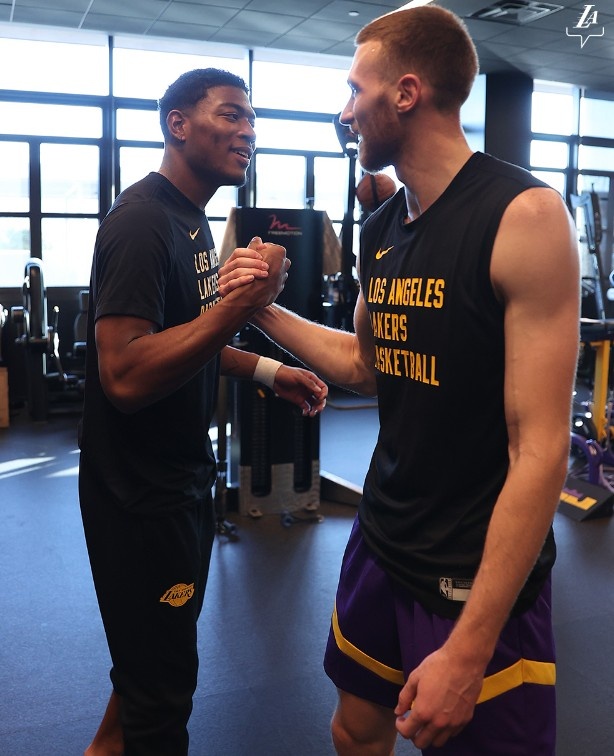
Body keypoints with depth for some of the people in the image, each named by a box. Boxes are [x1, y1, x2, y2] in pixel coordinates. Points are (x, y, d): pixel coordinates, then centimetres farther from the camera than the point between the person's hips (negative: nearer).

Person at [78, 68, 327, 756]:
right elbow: (124, 375, -30)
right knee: (162, 685, 7)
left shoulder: (192, 220, 10)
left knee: (152, 657, 27)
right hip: (140, 493, -10)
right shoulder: (142, 221, -21)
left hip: (181, 478, 10)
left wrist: (268, 372, 9)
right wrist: (237, 306, -36)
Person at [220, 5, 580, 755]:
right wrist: (265, 308, 7)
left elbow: (541, 449, -22)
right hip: (380, 543, 7)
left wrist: (470, 648, -22)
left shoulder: (523, 215, -19)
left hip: (479, 576, -7)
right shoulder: (380, 228, 3)